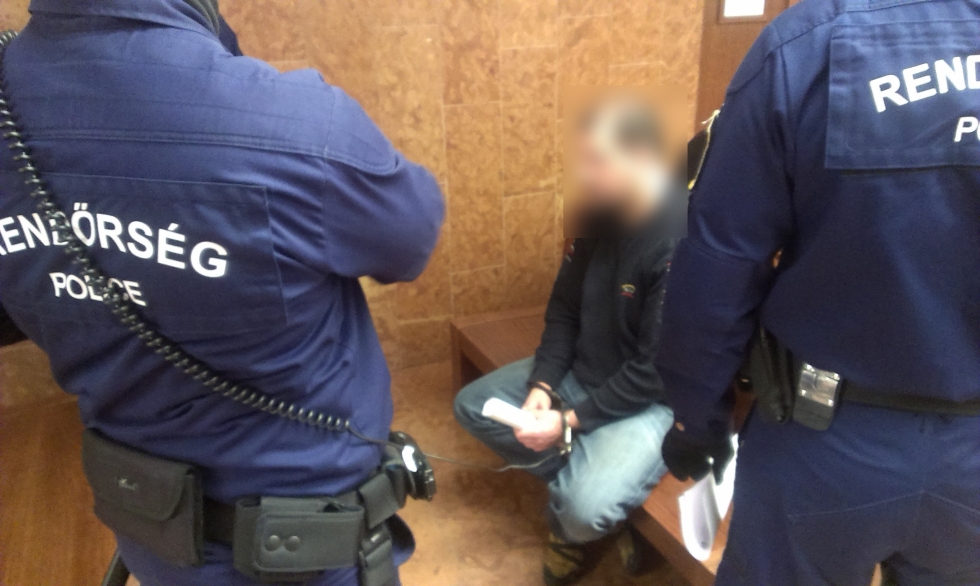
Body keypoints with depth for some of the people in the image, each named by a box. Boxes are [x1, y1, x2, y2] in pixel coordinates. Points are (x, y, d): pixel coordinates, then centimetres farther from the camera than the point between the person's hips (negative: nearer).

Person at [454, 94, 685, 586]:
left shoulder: (679, 241, -27)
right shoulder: (598, 214, -3)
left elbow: (655, 370, -24)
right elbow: (564, 310, 5)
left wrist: (572, 419, -22)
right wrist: (543, 385, -9)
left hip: (650, 399, -8)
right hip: (581, 373, 8)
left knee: (584, 508, -30)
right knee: (472, 405, 4)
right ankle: (579, 480, 1)